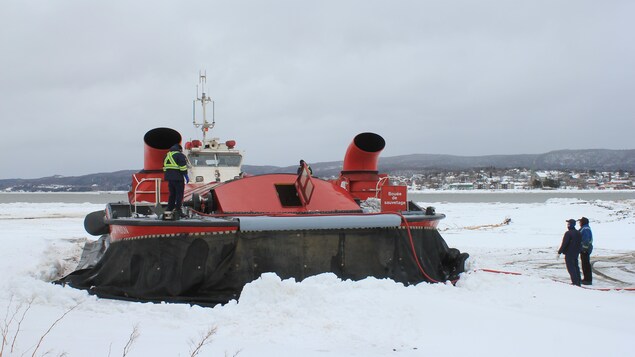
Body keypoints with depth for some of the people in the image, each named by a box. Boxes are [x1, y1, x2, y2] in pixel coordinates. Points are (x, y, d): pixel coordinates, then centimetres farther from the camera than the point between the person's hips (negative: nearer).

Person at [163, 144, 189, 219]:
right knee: (179, 194, -4)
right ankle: (177, 210, -7)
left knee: (172, 194, 16)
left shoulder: (167, 155, 18)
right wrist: (186, 176, -11)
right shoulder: (180, 155, -7)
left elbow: (164, 167, 22)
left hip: (169, 178, 8)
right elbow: (183, 167, -15)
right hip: (178, 178, -7)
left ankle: (169, 209, 16)